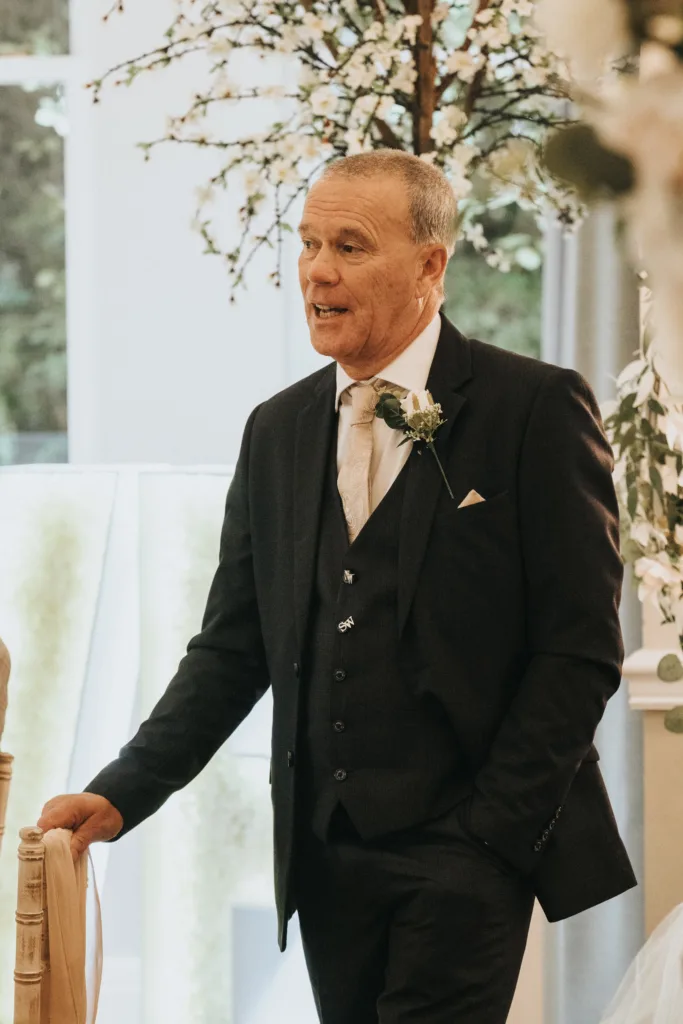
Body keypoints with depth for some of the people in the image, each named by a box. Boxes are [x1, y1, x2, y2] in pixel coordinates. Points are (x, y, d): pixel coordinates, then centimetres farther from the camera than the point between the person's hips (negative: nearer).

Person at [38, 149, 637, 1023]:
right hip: (325, 855, 5)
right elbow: (232, 649, 11)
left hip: (466, 853, -5)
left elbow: (581, 650, -7)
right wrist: (122, 794, -1)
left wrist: (491, 835, -11)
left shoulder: (537, 409, -5)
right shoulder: (276, 430, 11)